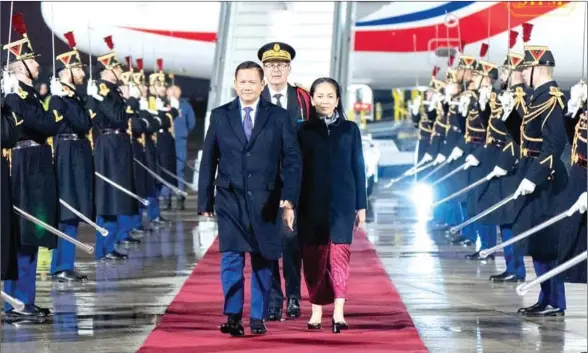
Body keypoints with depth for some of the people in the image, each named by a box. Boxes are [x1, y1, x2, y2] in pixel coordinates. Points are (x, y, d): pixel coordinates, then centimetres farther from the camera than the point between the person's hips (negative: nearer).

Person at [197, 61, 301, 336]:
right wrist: (205, 201, 5)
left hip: (265, 200, 0)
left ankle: (258, 318, 14)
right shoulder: (220, 116, 6)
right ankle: (233, 317, -14)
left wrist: (289, 200, -11)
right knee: (231, 259, -11)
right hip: (230, 199, 0)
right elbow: (208, 161, 8)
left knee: (262, 261, 6)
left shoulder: (279, 117, 3)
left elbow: (292, 160, -1)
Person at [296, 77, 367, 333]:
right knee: (314, 255, 1)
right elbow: (296, 169, 5)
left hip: (342, 201, 0)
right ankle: (316, 310, 8)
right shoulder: (304, 131, 6)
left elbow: (358, 168, 7)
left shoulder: (350, 129, 7)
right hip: (312, 202, 0)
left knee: (340, 252, -8)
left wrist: (361, 205, 4)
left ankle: (339, 312, -12)